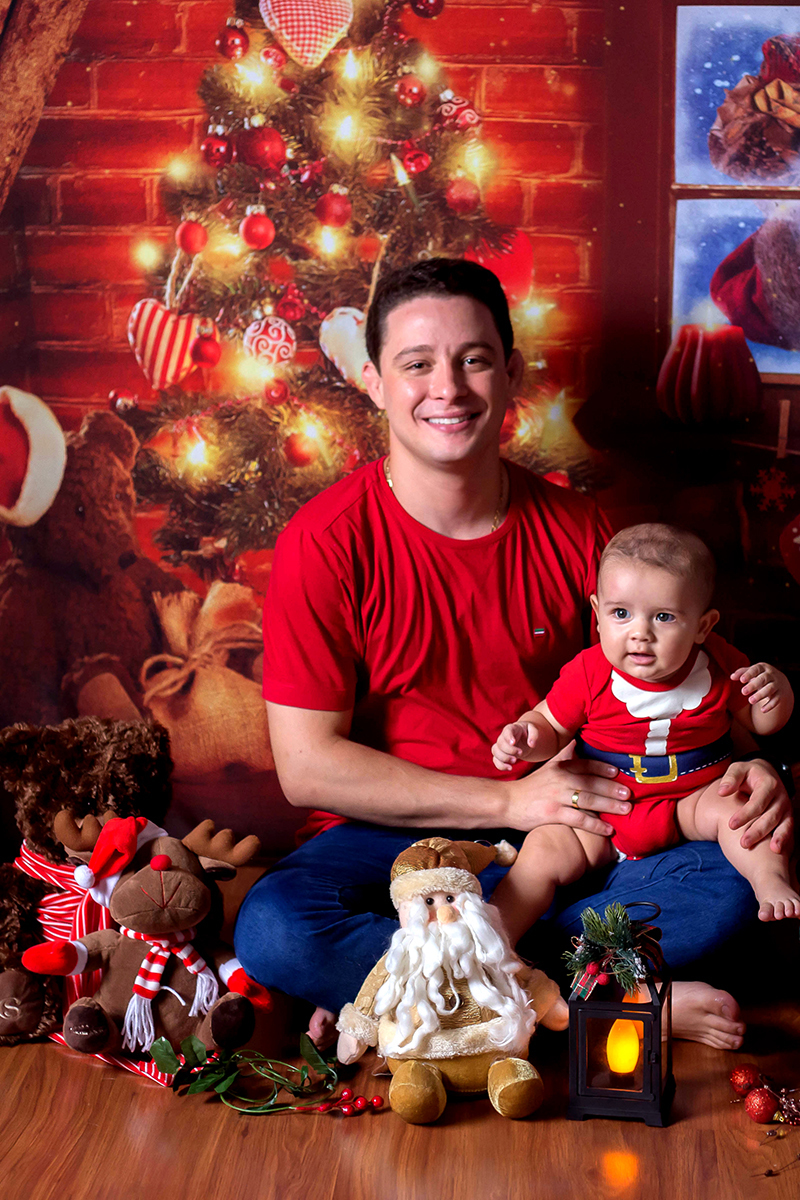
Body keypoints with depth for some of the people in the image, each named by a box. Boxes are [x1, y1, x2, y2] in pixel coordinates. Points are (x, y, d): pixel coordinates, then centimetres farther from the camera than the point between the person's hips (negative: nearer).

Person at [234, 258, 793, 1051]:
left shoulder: (575, 530, 0)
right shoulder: (325, 542, -11)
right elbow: (308, 764, -13)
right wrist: (508, 801, -14)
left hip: (558, 838, 3)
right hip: (391, 843, -3)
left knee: (729, 879, -22)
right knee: (271, 931, -32)